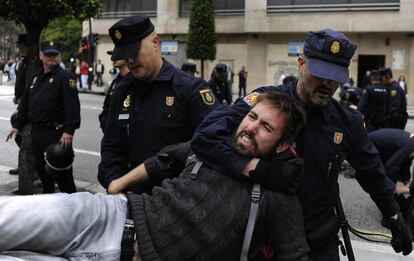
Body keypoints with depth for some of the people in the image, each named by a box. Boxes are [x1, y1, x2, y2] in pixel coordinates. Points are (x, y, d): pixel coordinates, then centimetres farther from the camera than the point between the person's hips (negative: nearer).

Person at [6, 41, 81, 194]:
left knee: (61, 173, -6)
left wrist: (69, 131, -25)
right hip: (37, 132, 8)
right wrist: (18, 125, 21)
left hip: (56, 133, -8)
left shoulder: (64, 77, -10)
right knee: (41, 169, 18)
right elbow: (26, 104, 21)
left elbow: (72, 106, -19)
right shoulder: (37, 77, 15)